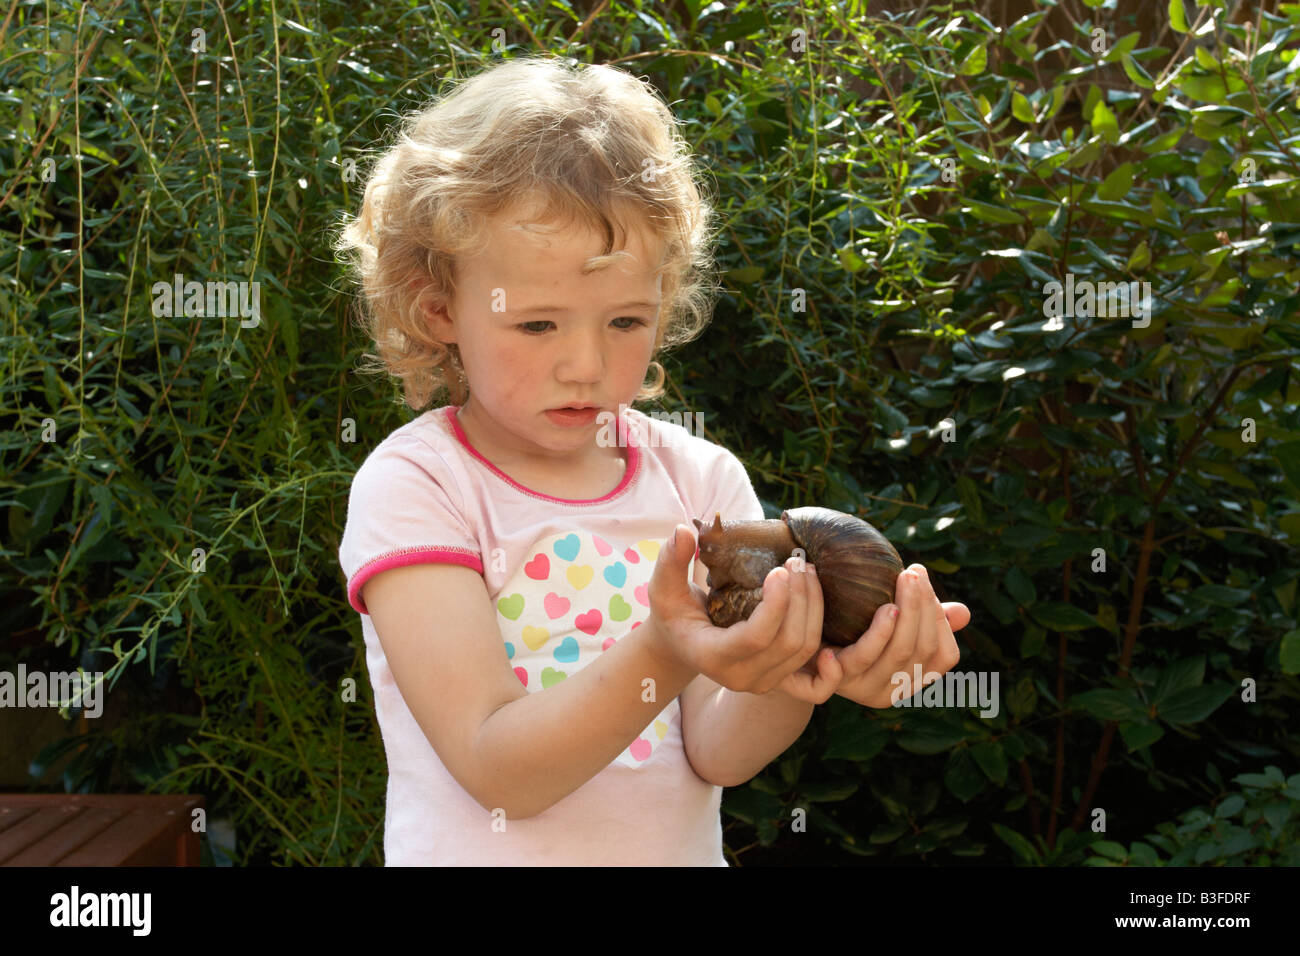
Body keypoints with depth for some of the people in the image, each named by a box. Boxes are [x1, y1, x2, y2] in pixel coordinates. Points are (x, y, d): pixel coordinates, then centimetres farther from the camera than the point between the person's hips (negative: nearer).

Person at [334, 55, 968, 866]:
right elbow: (499, 773, -17)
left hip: (683, 851, 3)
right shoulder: (410, 487, -10)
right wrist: (661, 659, -32)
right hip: (490, 854, -2)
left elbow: (714, 754, -7)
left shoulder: (701, 479, 0)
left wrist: (789, 677, -27)